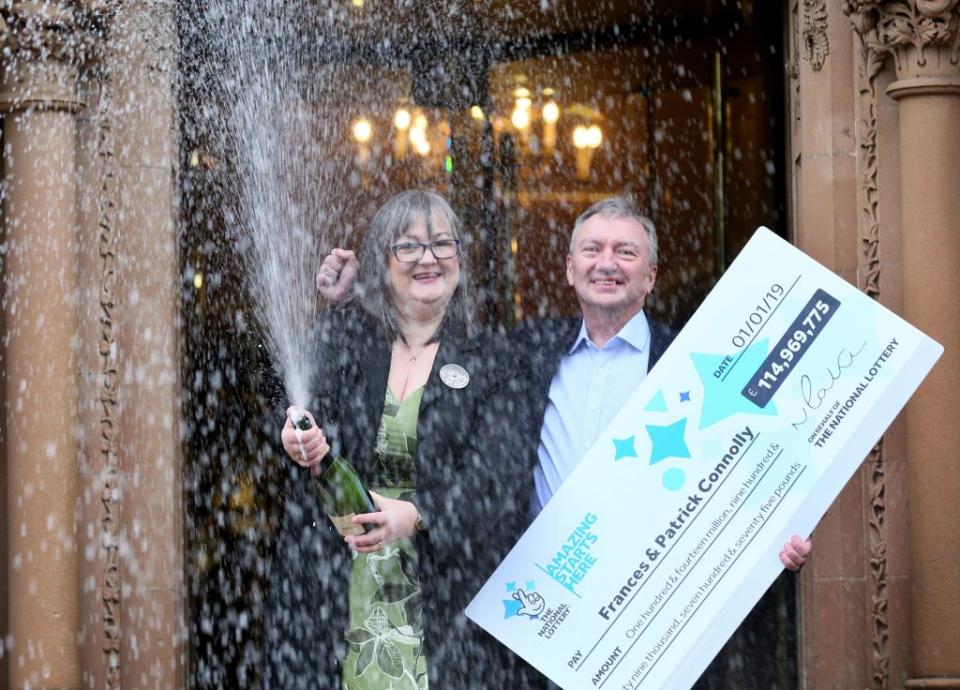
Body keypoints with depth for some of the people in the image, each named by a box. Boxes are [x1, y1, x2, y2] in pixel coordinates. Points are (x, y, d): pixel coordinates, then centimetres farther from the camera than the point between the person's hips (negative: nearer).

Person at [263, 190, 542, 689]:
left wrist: (416, 514, -24)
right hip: (338, 583, 1)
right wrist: (303, 445, -24)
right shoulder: (340, 337, 7)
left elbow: (494, 476, -6)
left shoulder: (484, 361, 5)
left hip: (443, 586, 0)